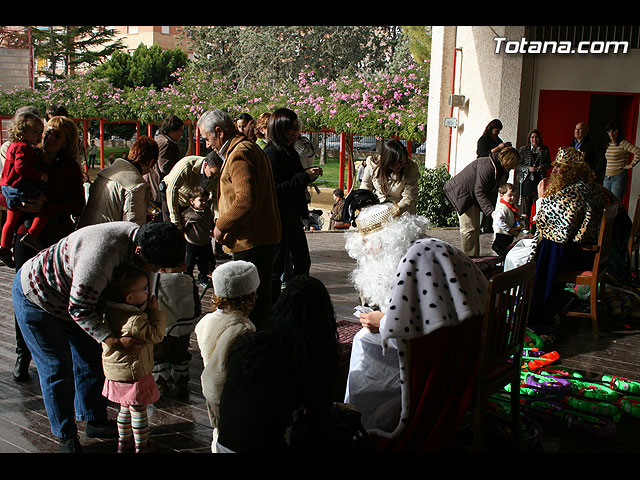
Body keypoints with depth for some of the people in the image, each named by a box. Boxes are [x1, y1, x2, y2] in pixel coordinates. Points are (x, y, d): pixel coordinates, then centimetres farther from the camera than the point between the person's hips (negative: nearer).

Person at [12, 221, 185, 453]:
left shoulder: (138, 235, -16)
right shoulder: (101, 254, -43)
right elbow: (79, 308, -32)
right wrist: (114, 340, -38)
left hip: (77, 296, 8)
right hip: (35, 296, -8)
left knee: (90, 358, 14)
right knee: (57, 368, -1)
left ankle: (95, 421, 31)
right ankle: (66, 437, 15)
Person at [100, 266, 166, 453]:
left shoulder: (110, 311, -3)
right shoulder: (136, 320, -30)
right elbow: (156, 335, -21)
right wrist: (155, 311, -14)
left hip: (116, 373, 8)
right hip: (133, 374, -8)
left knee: (125, 408, 25)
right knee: (139, 411, 9)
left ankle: (123, 441, 39)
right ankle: (141, 446, 22)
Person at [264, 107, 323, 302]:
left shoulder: (290, 151, 13)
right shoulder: (271, 154, -17)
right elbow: (275, 189, -24)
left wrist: (310, 173, 5)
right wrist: (305, 177, -22)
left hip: (293, 217, 10)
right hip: (279, 218, -10)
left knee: (303, 262, 16)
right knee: (277, 266, -1)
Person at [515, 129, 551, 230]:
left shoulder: (544, 150, 10)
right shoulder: (523, 149, 5)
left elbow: (549, 164, 16)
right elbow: (518, 165, 2)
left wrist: (543, 167, -5)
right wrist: (528, 168, -13)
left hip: (540, 180, 1)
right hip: (527, 181, -1)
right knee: (527, 205, 0)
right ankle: (526, 227, 9)